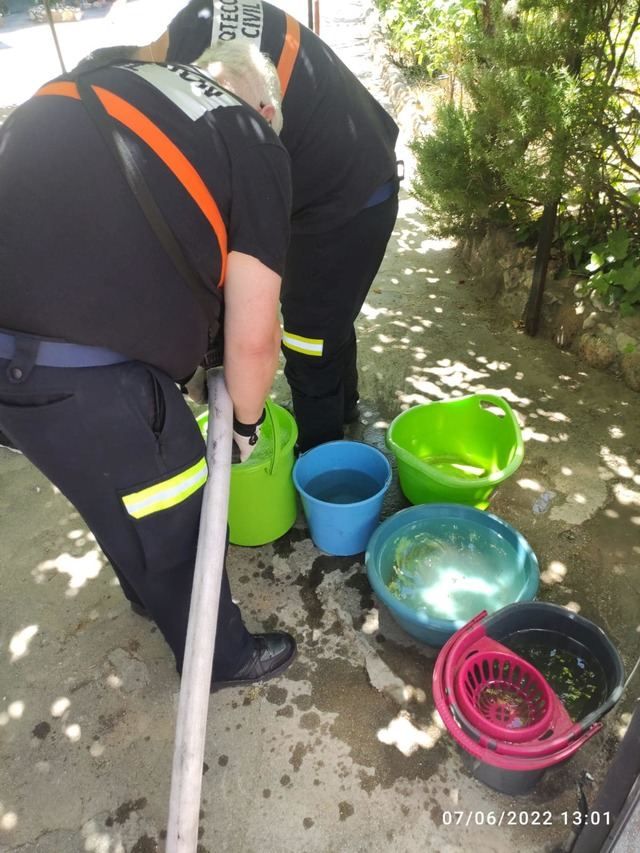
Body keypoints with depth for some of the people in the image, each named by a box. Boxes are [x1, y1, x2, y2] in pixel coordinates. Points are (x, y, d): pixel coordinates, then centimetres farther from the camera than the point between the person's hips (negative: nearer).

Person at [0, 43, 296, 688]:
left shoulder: (93, 81, 22)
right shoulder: (254, 147, 3)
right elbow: (252, 338, -2)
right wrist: (246, 423, 17)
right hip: (81, 375, -7)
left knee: (124, 488, 30)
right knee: (171, 526, 16)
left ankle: (149, 589, 57)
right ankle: (222, 658, 43)